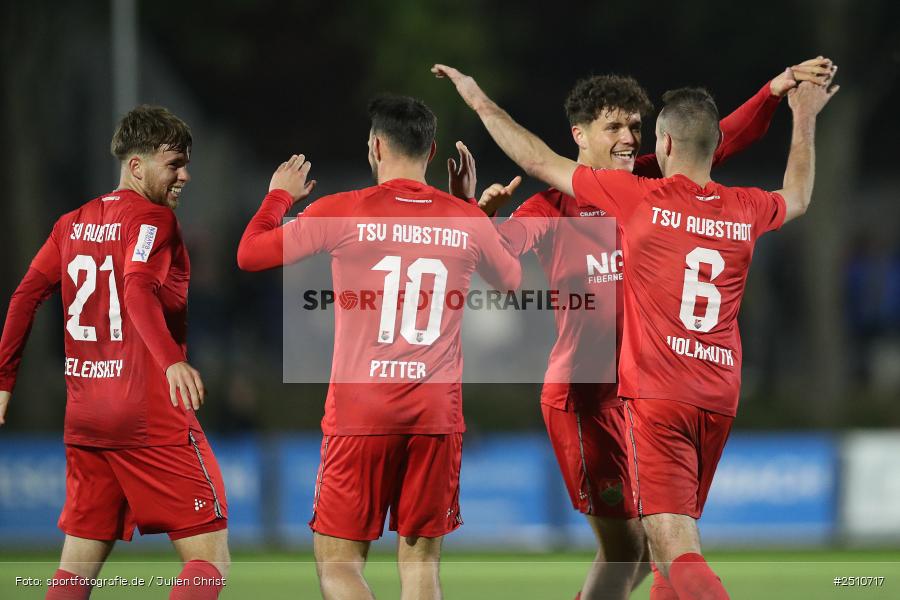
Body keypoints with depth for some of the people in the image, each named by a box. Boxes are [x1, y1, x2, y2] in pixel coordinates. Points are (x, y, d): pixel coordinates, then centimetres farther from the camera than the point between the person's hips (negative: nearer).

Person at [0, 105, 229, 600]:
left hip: (84, 419, 8)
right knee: (210, 558, -5)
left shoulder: (73, 224, 14)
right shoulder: (152, 217, -7)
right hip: (150, 414, -7)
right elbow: (139, 289, -23)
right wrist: (172, 360, -36)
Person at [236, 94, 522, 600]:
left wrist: (279, 197, 24)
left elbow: (250, 254, 6)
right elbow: (510, 280, 26)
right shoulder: (469, 221, 5)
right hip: (438, 412, 3)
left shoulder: (340, 212, -4)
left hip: (360, 411, -3)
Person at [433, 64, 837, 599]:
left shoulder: (640, 197, -5)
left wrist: (480, 101, 16)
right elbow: (798, 198, 34)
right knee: (676, 541, 19)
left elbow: (540, 161, 3)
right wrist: (805, 119, 47)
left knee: (678, 555, -13)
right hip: (720, 399, 6)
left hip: (656, 396, -6)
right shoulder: (746, 210, 8)